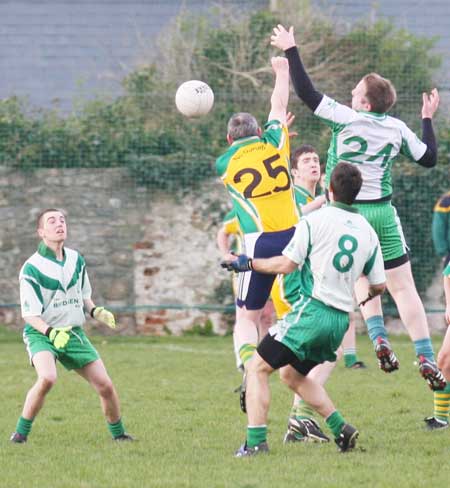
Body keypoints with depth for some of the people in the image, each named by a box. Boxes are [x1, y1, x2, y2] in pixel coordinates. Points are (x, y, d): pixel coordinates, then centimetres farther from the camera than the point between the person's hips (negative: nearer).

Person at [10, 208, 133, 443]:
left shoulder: (76, 259, 5)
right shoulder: (31, 268, -14)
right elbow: (30, 314, -14)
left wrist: (95, 311, -1)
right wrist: (52, 333, -30)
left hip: (73, 333, 5)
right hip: (41, 333, -5)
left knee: (105, 385, 0)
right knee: (47, 378, -33)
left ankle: (118, 433, 22)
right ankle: (21, 432, -19)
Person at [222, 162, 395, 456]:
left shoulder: (315, 220, -6)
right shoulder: (368, 232, 11)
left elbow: (286, 264, -6)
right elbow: (379, 285, 13)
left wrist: (248, 263, 8)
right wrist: (367, 297, 36)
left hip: (312, 309, -7)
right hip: (341, 319, 7)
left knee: (258, 369, 0)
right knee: (293, 375, 25)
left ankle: (256, 442, -12)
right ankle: (341, 429, 12)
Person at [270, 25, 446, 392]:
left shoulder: (346, 119, -9)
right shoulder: (397, 128, 1)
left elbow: (306, 92, -7)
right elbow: (429, 158, 12)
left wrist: (291, 50, 1)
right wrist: (428, 119, 25)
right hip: (382, 212, 1)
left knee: (362, 276, 21)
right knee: (403, 287, 1)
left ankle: (378, 338, 1)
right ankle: (426, 359, -7)